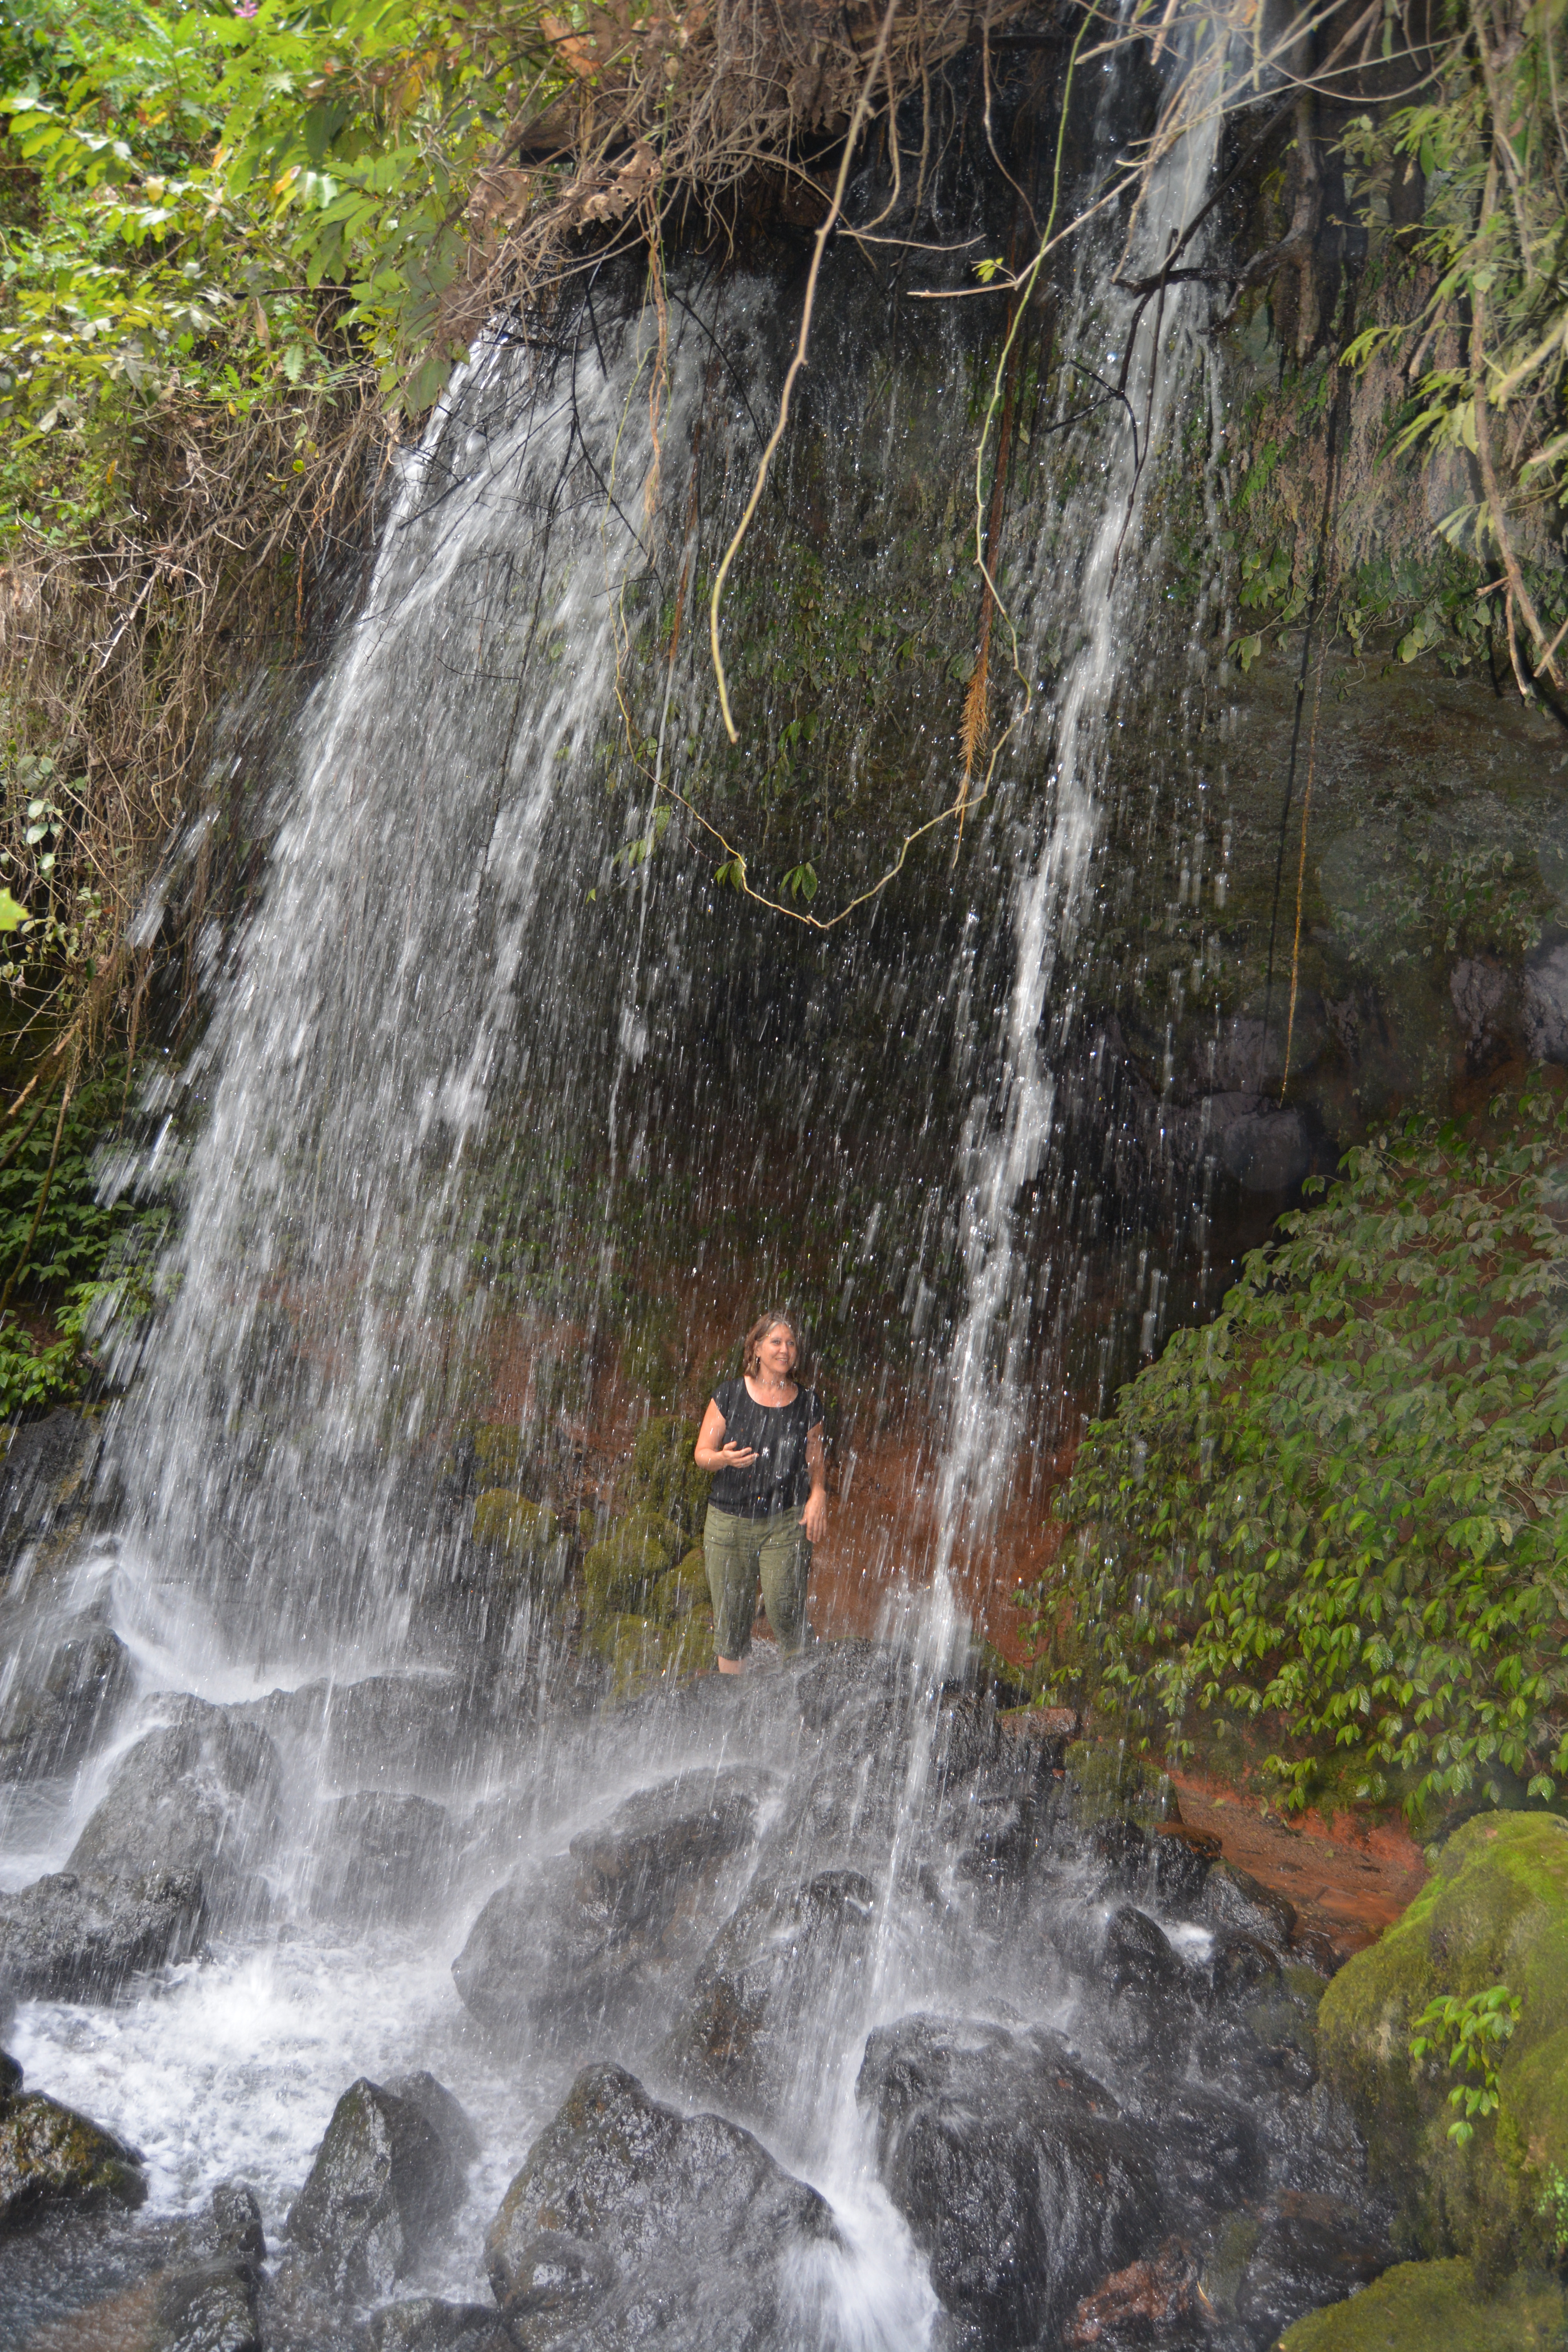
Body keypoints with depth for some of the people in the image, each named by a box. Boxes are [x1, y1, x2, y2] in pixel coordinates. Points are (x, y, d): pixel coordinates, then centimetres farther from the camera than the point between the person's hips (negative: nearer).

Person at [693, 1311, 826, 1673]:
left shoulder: (806, 1403, 4)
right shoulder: (729, 1395, 0)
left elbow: (815, 1460, 12)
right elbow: (702, 1453, 3)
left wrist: (818, 1494, -7)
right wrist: (723, 1459, -19)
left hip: (786, 1522, 0)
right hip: (728, 1522, 0)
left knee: (785, 1613, -11)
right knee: (730, 1622, 4)